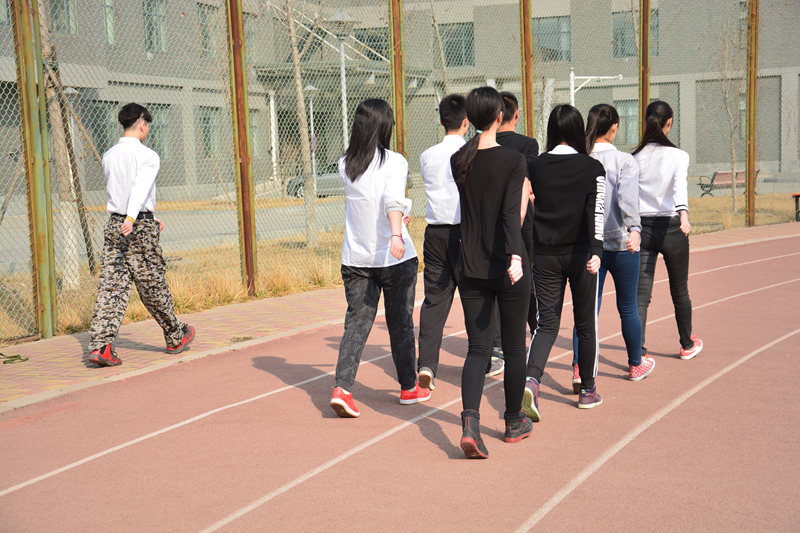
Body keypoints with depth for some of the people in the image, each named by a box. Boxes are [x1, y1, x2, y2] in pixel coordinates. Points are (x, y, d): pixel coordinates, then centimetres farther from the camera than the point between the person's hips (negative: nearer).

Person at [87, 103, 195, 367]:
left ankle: (100, 345, -9)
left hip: (113, 225, 5)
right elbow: (141, 187, -26)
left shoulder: (108, 156, 13)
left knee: (111, 287, 2)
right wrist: (132, 218, -39)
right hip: (140, 227, -5)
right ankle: (176, 338, 24)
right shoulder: (148, 156, -8)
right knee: (154, 287, 6)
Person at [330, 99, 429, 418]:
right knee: (400, 323, 11)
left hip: (355, 257, 4)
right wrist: (396, 233, -43)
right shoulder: (394, 162, -11)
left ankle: (342, 387, -9)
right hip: (395, 257, -4)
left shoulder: (344, 165, 6)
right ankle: (409, 388, 25)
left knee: (356, 323, 6)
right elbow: (393, 199, -29)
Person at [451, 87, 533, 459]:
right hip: (508, 269, -3)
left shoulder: (458, 161, 4)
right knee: (514, 348, 12)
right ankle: (514, 423, 26)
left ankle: (470, 422, -16)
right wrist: (515, 256, -32)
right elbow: (511, 213, -24)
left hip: (470, 270, 4)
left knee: (478, 349, 5)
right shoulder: (512, 160, -10)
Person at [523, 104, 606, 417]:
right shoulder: (592, 168, -5)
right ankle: (588, 390, 23)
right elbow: (596, 212, -16)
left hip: (545, 255, 2)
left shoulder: (536, 167, 2)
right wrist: (596, 250, -23)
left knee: (547, 323, 5)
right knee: (586, 324, 12)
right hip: (580, 254, -2)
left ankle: (531, 380, -19)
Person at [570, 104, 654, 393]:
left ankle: (579, 368, -14)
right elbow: (627, 198, -26)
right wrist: (633, 229, -37)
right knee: (628, 307, 14)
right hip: (620, 244, -2)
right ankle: (636, 365, 32)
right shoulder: (624, 161, -10)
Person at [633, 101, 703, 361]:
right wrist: (683, 214, -39)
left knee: (641, 294, -2)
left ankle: (638, 354, -16)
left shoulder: (635, 158, 2)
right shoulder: (678, 155, -7)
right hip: (671, 228, -2)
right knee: (680, 291, 16)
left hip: (642, 228, 2)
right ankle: (687, 344, 36)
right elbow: (680, 186, -25)